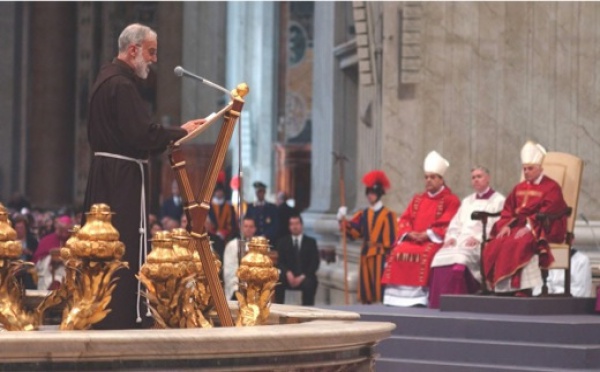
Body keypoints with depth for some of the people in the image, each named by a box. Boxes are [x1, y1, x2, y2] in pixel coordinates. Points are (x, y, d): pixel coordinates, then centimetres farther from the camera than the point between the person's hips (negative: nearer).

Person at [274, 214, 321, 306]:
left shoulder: (311, 242, 11)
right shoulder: (282, 242, 14)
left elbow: (315, 262, 2)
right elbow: (279, 261, 4)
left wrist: (303, 276, -14)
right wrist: (287, 273, -17)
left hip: (305, 277, -1)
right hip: (288, 276, 1)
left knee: (309, 284, -36)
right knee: (277, 282, -32)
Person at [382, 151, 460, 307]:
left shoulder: (451, 200, 4)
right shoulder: (417, 199, 23)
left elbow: (448, 224, -8)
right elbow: (404, 220, 15)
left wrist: (427, 234, -15)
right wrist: (410, 233, -6)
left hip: (435, 241, -5)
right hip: (413, 239, 5)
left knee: (425, 254, -35)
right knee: (398, 252, -23)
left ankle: (420, 298, -35)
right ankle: (397, 297, -25)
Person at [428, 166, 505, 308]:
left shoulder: (498, 200, 9)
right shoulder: (467, 201, 30)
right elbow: (455, 223, 23)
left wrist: (478, 238, -18)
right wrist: (451, 237, 1)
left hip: (482, 244, -6)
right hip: (460, 242, 6)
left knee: (460, 258, -35)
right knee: (440, 258, -25)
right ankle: (438, 305, -27)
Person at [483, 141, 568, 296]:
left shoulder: (551, 188, 0)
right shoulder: (519, 188, 21)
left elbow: (547, 213, -13)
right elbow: (507, 210, 16)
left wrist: (529, 227, -23)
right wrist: (506, 225, -5)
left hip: (541, 230, -6)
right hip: (517, 227, 6)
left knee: (519, 244, -37)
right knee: (494, 246, -21)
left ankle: (521, 287, -35)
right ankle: (500, 286, -23)